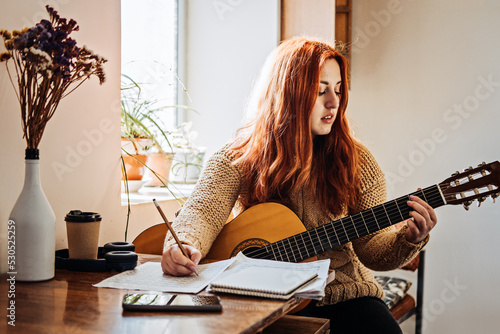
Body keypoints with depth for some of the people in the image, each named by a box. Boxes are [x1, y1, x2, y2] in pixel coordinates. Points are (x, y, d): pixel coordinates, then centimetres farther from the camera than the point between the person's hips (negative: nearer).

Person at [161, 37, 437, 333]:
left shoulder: (356, 162, 1)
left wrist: (409, 239, -20)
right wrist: (182, 247, -39)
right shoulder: (237, 159, -2)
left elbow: (371, 248, 1)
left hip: (340, 294, 3)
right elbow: (203, 211, -17)